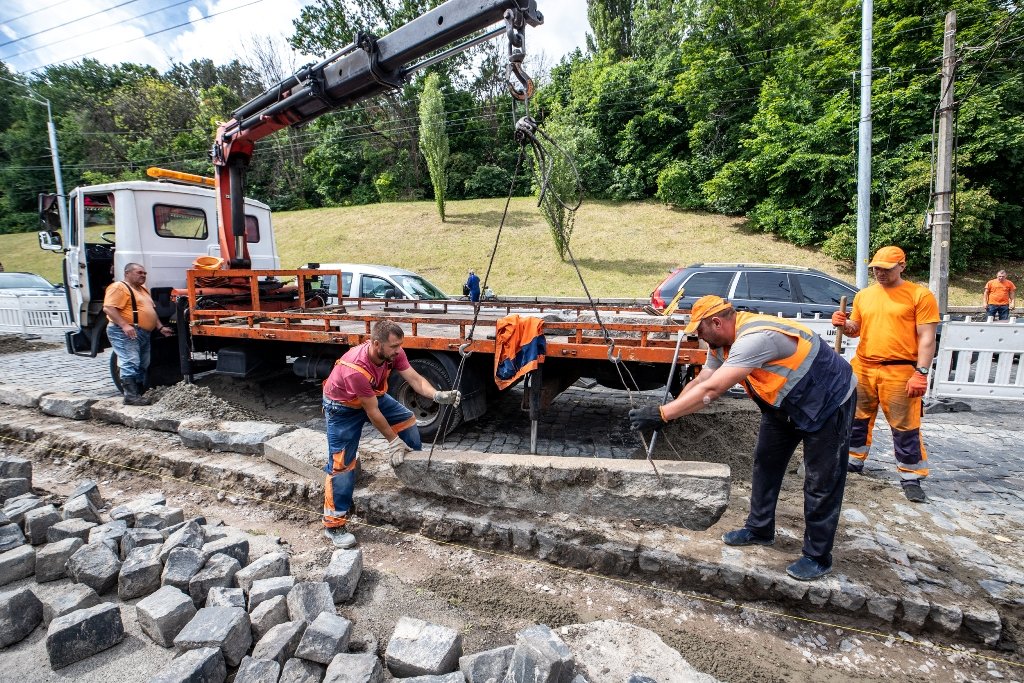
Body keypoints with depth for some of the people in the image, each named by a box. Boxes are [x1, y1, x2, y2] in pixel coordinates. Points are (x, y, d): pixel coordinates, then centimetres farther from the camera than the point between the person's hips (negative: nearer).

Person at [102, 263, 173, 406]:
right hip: (126, 333, -9)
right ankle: (131, 396, -13)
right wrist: (124, 325, -27)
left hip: (144, 334, 10)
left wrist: (161, 327, 15)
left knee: (142, 366, 12)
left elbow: (151, 310, 26)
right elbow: (108, 308, -17)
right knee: (130, 364, -13)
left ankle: (140, 394, 19)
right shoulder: (118, 287, -7)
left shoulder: (143, 289, 21)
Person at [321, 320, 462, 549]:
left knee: (407, 420, 5)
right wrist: (393, 441, -22)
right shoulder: (356, 369, -40)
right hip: (342, 407, -7)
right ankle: (333, 525, 3)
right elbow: (372, 412, -31)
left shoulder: (392, 352, -22)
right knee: (341, 464, -9)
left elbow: (415, 379, -21)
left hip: (373, 395, 7)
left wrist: (438, 396, -40)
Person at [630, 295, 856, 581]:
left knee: (821, 482, 1)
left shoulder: (754, 338, -38)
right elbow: (699, 381, -7)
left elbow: (711, 390, -44)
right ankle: (759, 529, 30)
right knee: (765, 462, 14)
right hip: (784, 405, 9)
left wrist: (660, 414, -42)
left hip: (828, 402, -9)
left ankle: (817, 557, 16)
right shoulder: (722, 343, -7)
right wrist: (664, 412, -18)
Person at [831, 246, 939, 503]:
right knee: (858, 419, 15)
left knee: (905, 427, 2)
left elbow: (927, 337, -7)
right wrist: (844, 324, -3)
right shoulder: (863, 295, 11)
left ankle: (911, 479, 14)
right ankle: (855, 461, 31)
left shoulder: (920, 295, -3)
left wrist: (921, 372, -14)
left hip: (899, 372, -5)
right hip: (862, 368, 5)